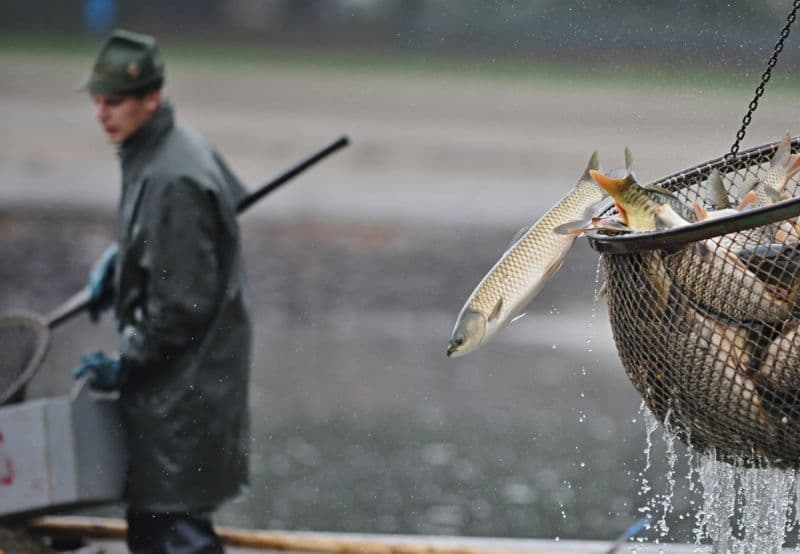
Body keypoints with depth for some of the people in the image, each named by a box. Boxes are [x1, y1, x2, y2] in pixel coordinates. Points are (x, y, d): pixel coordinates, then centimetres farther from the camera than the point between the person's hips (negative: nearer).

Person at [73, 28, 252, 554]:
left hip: (185, 382, -10)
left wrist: (126, 364, -13)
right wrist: (116, 264, 17)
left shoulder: (174, 180, -24)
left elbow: (185, 303, -23)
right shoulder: (147, 155, 7)